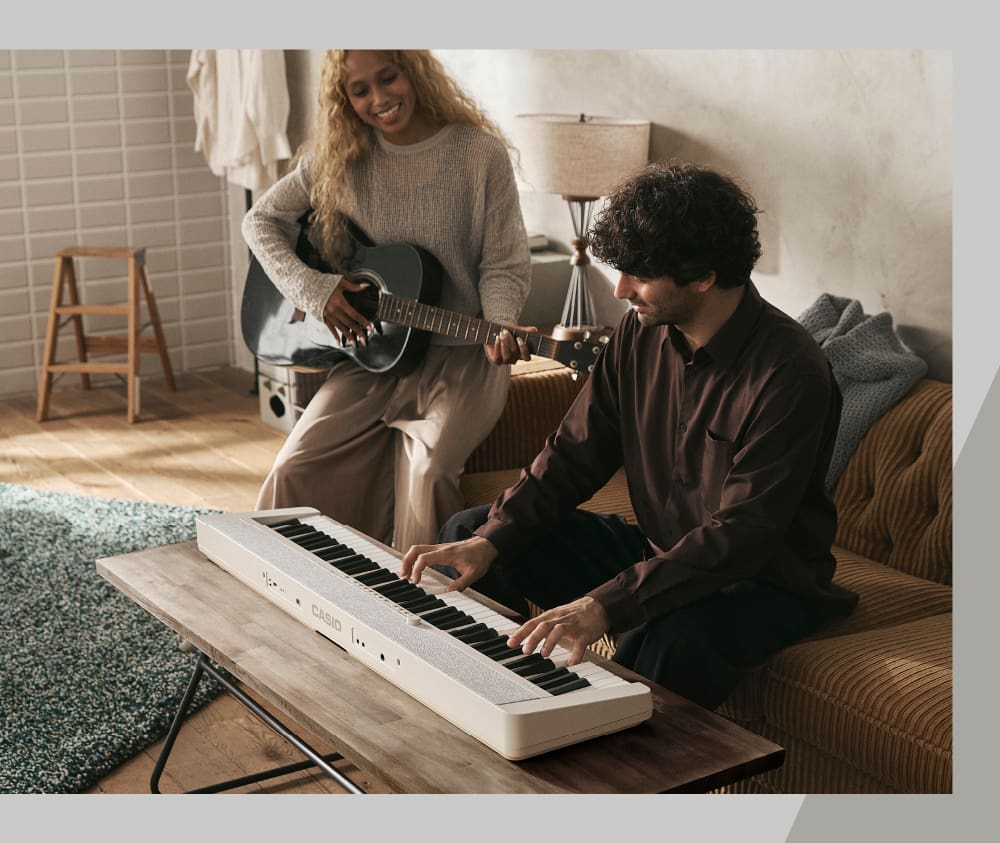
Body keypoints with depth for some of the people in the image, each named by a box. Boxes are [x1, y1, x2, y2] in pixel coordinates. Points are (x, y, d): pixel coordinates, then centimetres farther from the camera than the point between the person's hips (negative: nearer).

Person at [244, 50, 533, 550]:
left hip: (460, 356, -3)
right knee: (296, 469, -15)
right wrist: (314, 289, -4)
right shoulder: (336, 158, 5)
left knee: (428, 468, -29)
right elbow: (260, 221, 11)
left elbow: (503, 267, -4)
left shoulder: (481, 154, -5)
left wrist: (501, 328, -24)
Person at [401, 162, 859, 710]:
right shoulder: (643, 330, -4)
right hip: (657, 550, 7)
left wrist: (606, 605, -42)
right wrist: (490, 541, -14)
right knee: (467, 533, 2)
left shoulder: (790, 374, -26)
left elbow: (741, 536, -32)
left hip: (765, 582, -7)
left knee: (671, 642, -41)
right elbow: (575, 454, 1)